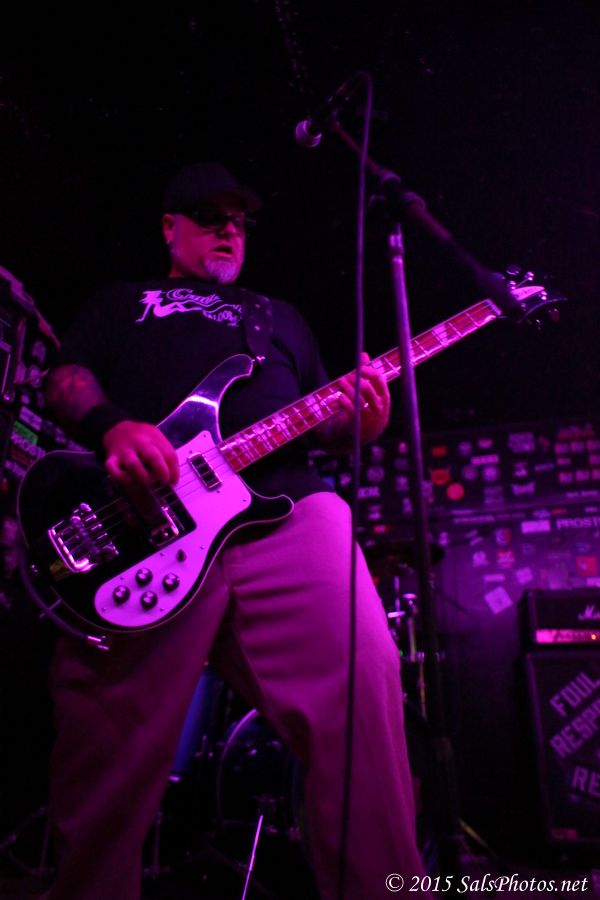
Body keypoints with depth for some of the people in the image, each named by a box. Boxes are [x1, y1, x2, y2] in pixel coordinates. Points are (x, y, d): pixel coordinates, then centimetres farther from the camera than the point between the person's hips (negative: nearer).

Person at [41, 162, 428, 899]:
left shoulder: (280, 316, 36)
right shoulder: (121, 304, 30)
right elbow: (66, 377, 14)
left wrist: (357, 421, 3)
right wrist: (112, 427, -10)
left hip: (289, 507, 2)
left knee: (359, 682, -15)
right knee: (110, 747, -5)